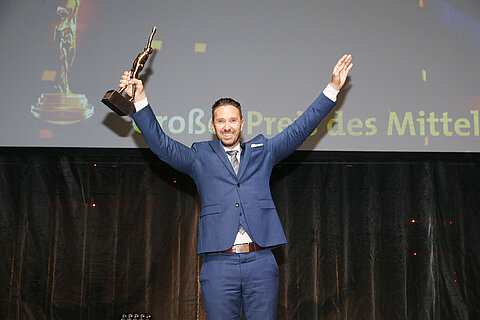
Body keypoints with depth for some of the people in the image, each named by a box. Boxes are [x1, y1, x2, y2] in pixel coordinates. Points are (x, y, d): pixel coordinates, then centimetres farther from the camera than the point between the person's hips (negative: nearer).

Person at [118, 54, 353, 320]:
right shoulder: (199, 157, 13)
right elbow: (160, 143, 8)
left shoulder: (262, 151, 16)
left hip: (261, 262, 1)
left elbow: (299, 129, 16)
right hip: (219, 263, -1)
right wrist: (140, 100, -1)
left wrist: (332, 89, 13)